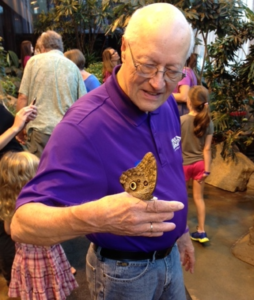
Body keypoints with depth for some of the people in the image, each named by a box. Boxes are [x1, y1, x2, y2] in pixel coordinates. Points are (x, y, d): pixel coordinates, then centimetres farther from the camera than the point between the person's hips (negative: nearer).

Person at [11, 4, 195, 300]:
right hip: (124, 272, -5)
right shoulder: (83, 126, -31)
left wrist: (181, 230, 14)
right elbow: (22, 224, -32)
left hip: (169, 255, 6)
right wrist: (93, 217, -51)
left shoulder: (168, 105, -8)